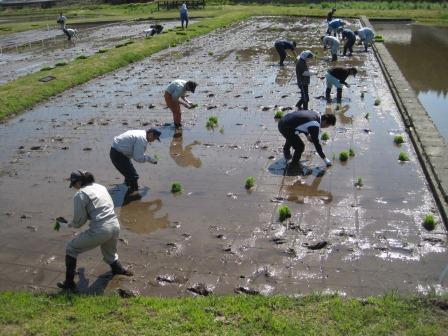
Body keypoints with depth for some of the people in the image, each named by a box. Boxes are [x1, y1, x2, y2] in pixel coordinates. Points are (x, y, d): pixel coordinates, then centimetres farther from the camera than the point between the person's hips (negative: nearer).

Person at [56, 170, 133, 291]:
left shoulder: (80, 194, -5)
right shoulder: (101, 187, 15)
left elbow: (79, 221, -3)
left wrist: (69, 224, 19)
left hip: (100, 231, -6)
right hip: (115, 227, 6)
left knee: (71, 249, 15)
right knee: (110, 254, 34)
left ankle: (69, 284, 19)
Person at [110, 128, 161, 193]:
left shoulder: (141, 132, 10)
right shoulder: (142, 139, -22)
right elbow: (138, 158, -22)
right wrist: (149, 159, -6)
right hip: (118, 155, -11)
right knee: (133, 176, -9)